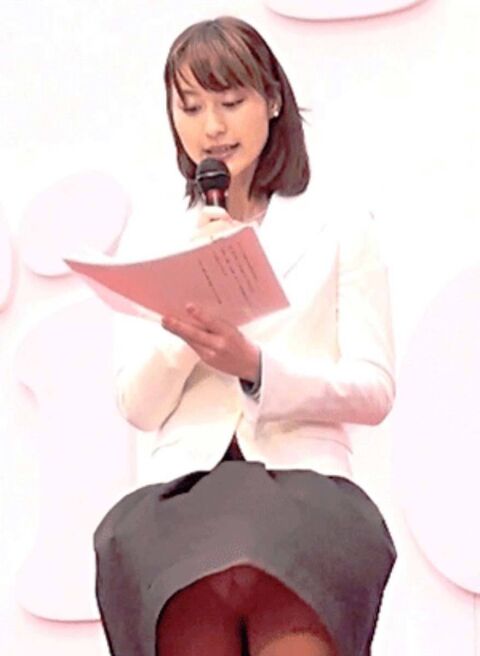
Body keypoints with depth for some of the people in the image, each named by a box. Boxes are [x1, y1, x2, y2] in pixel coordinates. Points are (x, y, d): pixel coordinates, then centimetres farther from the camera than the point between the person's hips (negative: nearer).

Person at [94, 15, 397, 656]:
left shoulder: (341, 229, 12)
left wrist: (257, 368, -10)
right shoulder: (154, 242, 18)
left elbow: (376, 390, 6)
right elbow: (138, 408, 12)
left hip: (305, 477, -2)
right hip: (185, 485, 2)